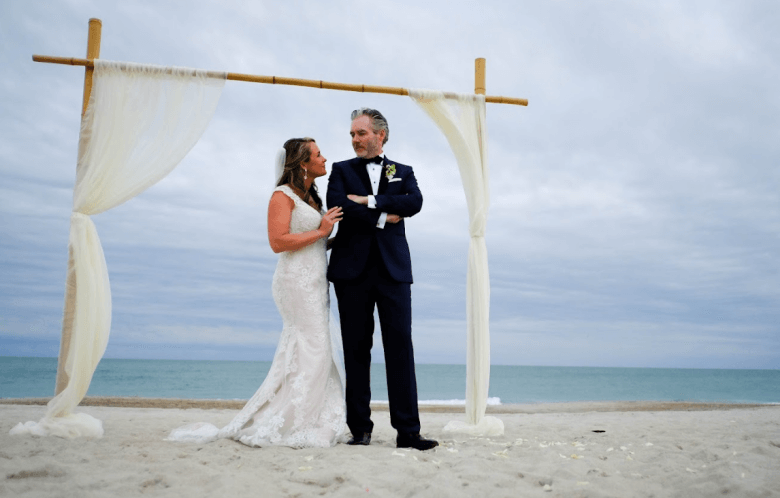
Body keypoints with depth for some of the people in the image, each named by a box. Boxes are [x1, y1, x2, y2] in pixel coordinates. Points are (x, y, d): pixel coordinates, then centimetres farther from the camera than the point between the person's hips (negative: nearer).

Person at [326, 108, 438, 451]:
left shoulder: (403, 172, 17)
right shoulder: (341, 170, 14)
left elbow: (415, 202, -4)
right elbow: (337, 205, -6)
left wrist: (370, 200, -9)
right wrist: (382, 217, -7)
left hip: (393, 268, 0)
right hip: (352, 269, 0)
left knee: (400, 347, -4)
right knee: (357, 349, 2)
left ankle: (407, 431, -2)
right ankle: (360, 428, 10)